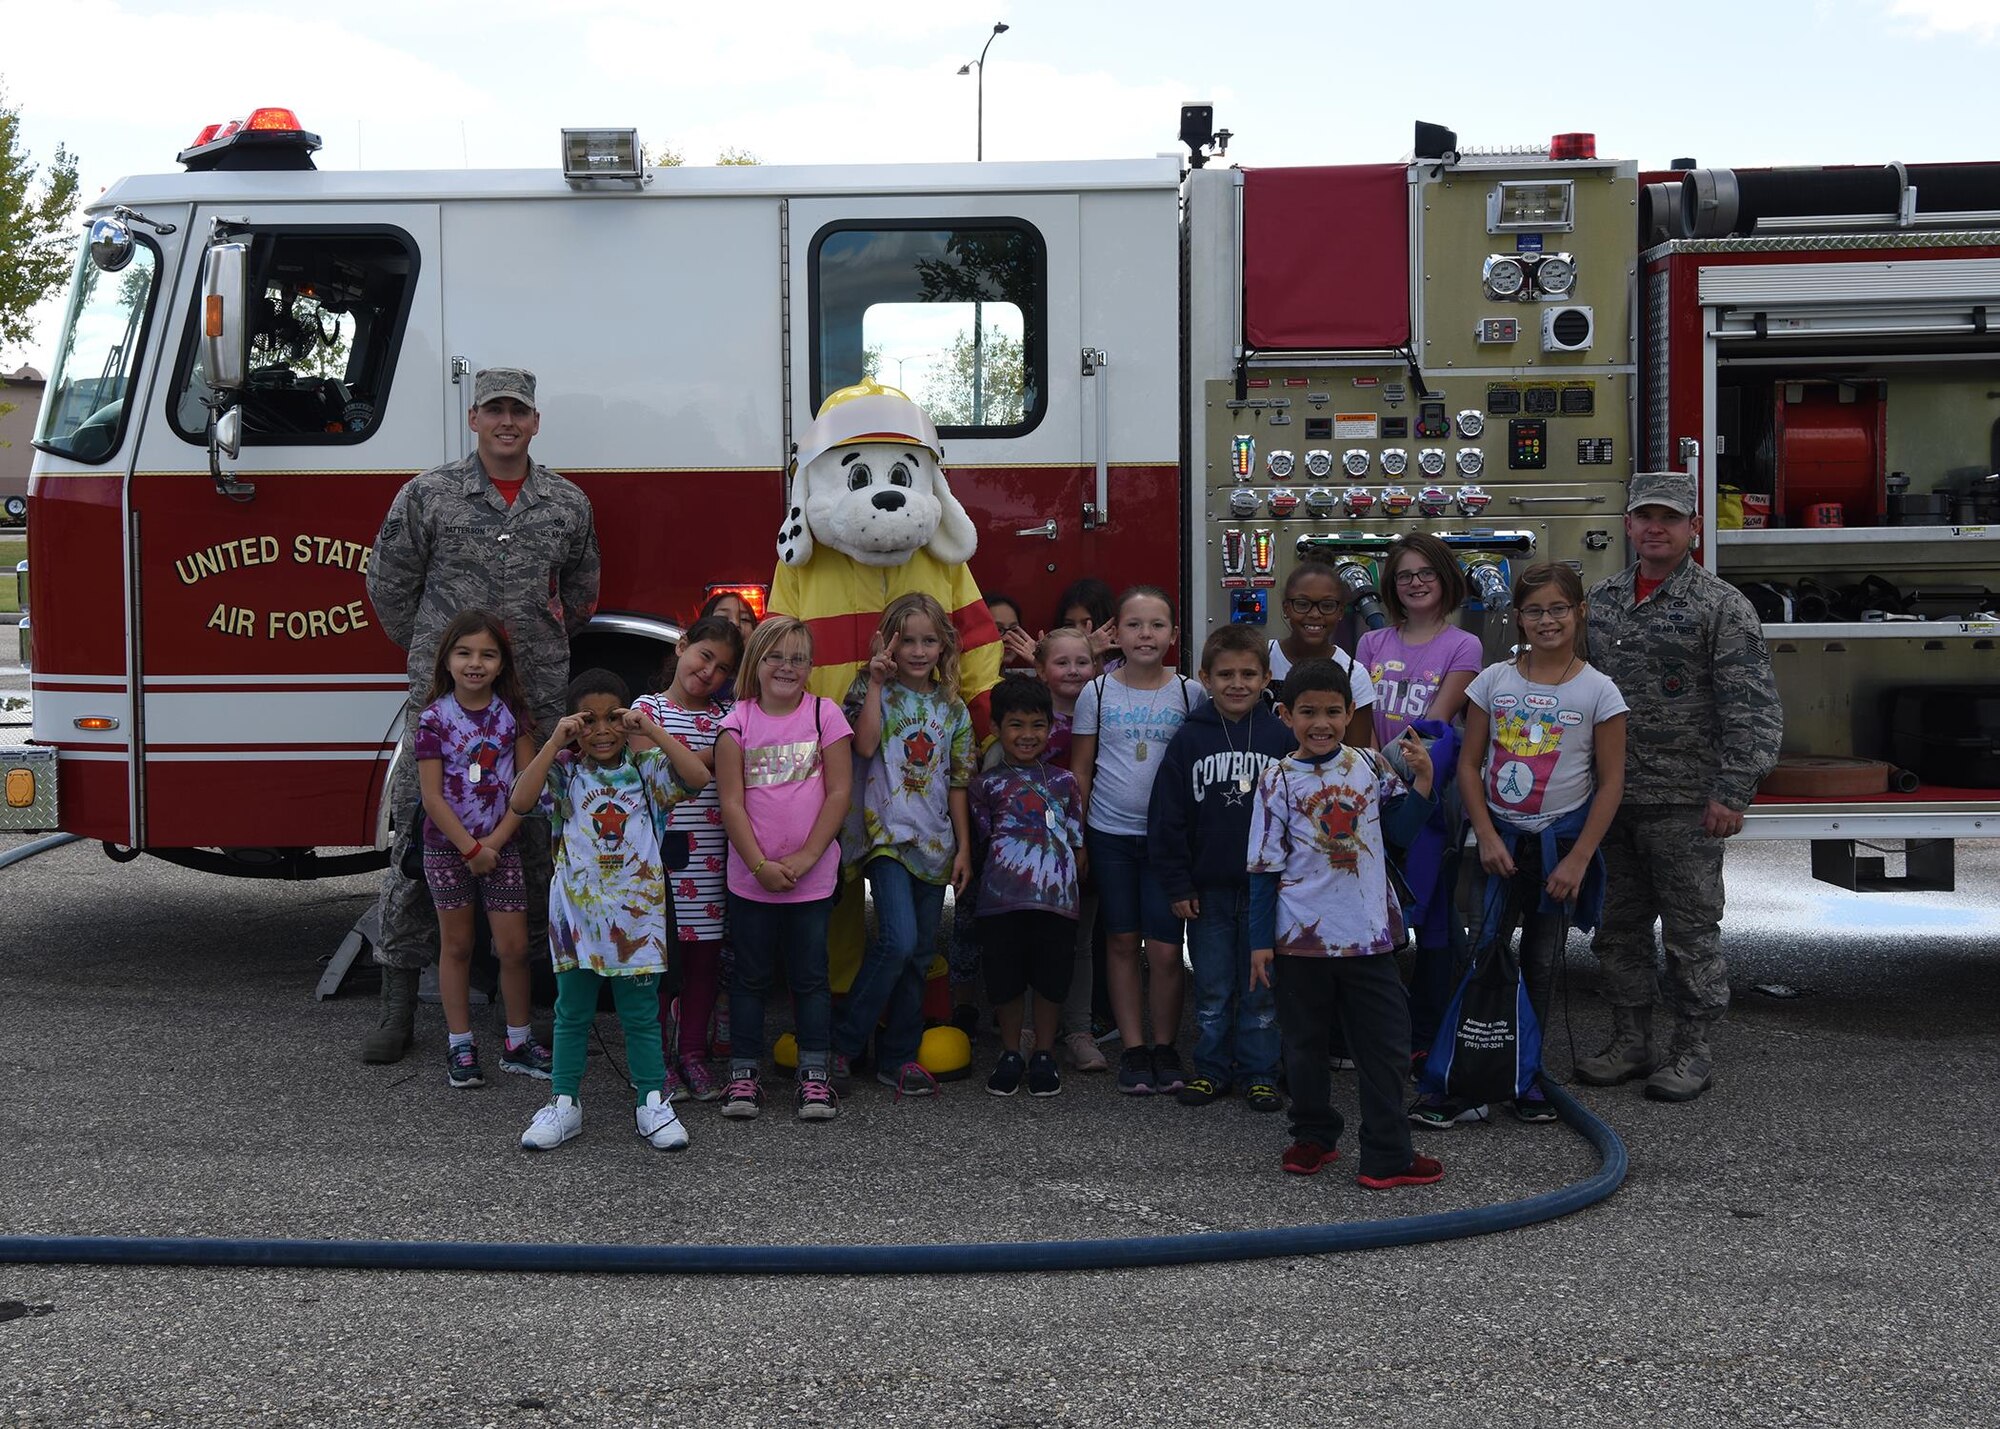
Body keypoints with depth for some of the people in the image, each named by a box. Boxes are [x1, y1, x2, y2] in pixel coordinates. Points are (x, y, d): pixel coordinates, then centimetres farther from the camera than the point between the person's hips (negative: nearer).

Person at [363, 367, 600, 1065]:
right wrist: (435, 654, 12)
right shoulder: (427, 494, 1)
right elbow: (389, 582, 8)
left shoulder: (569, 504, 8)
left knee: (538, 844, 7)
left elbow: (580, 591, 21)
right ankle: (399, 998, 8)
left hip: (537, 700, 2)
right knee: (419, 836, 1)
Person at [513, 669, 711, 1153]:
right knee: (572, 1013, 10)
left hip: (636, 913, 0)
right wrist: (555, 743, -18)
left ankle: (652, 1102, 16)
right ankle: (565, 1104, 20)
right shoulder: (564, 771, -1)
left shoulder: (647, 769, 0)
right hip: (577, 912, 1)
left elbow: (698, 776, -17)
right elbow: (519, 803, -18)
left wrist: (653, 731, -18)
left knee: (641, 1014, 7)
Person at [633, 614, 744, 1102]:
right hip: (662, 851, -4)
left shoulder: (726, 718, 14)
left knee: (705, 953, 7)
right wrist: (712, 757, -15)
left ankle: (694, 1053, 17)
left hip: (712, 855, 4)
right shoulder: (649, 707, 3)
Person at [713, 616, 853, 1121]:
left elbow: (839, 793, -5)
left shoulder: (825, 714, -1)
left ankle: (813, 1075, 14)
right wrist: (761, 864, -13)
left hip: (812, 876, 0)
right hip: (751, 877, 0)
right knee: (751, 975, 9)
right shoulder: (737, 722, -1)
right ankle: (743, 1073, 17)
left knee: (810, 975, 7)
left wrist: (804, 857, -12)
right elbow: (732, 803, -4)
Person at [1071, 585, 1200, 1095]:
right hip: (1110, 835, 1)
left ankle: (1164, 1046, 12)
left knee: (1165, 949, -5)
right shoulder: (1097, 693, 1)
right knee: (1122, 941, 7)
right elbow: (1080, 770, 6)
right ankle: (1133, 1048, 16)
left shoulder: (1189, 693, 0)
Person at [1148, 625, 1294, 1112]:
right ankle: (1211, 1069, 22)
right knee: (1212, 989, 10)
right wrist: (1177, 884, -3)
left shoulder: (1281, 737, -2)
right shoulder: (1190, 738, -2)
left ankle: (1259, 1073, 19)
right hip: (1208, 889, 1)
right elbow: (1168, 816, 0)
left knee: (1261, 988, 8)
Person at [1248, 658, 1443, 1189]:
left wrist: (1422, 778, -5)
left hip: (1368, 934, 2)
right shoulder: (1278, 780, -5)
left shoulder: (1369, 766, 2)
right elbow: (1265, 867, -3)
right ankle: (1315, 1136, 31)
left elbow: (1399, 826, 10)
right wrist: (1261, 941, -4)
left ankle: (1387, 1155, 10)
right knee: (1305, 1045, 13)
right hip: (1301, 938, -2)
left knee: (1385, 1045, 3)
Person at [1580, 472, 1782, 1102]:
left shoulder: (1721, 606, -8)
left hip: (1684, 804, -6)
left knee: (1690, 931, 3)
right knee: (1619, 928, 13)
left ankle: (1692, 1051, 14)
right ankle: (1629, 1042, 24)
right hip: (1610, 800, 6)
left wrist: (1731, 792, -18)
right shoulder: (1601, 601, 10)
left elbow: (1752, 707, -13)